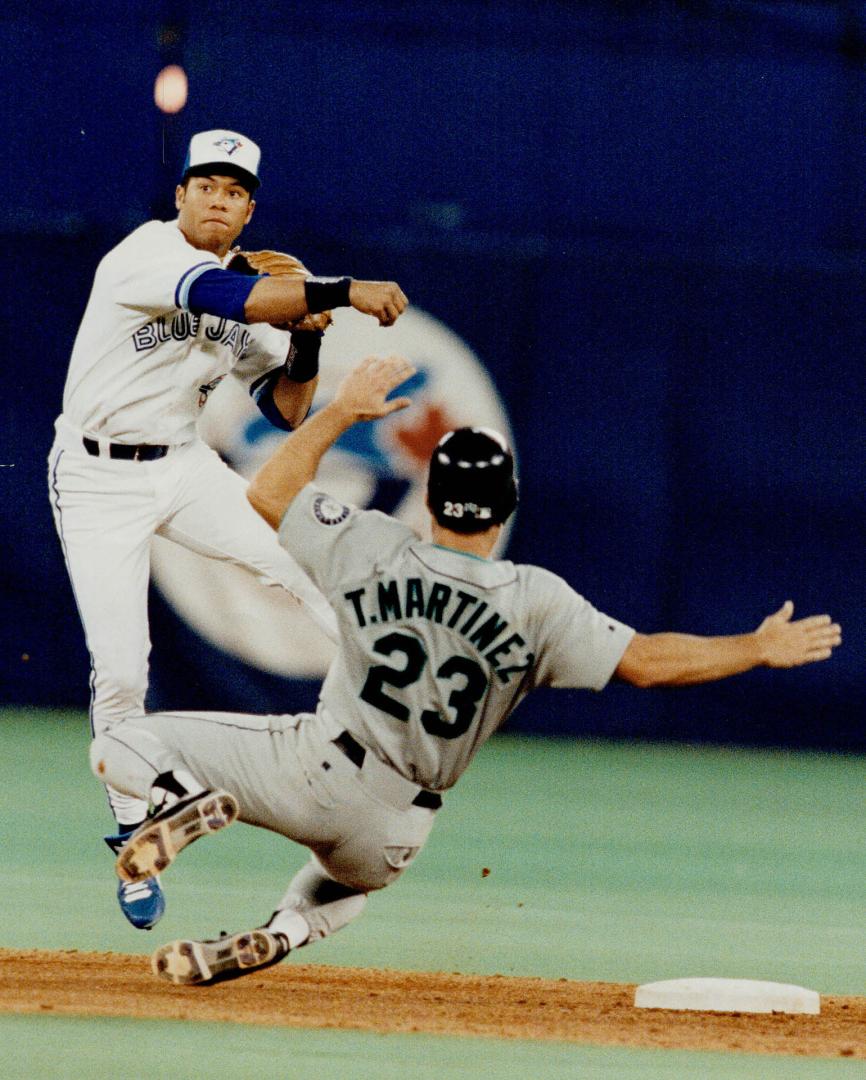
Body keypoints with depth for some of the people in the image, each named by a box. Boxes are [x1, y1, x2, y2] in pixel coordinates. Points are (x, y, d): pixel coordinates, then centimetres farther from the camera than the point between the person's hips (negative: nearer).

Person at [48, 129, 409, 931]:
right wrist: (345, 291, -35)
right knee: (119, 670, -9)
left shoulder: (259, 283, 4)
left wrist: (308, 334, -10)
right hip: (98, 480, -5)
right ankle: (135, 841, 7)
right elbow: (231, 298, -36)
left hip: (185, 470, 5)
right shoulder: (147, 254, -17)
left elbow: (286, 410, 6)